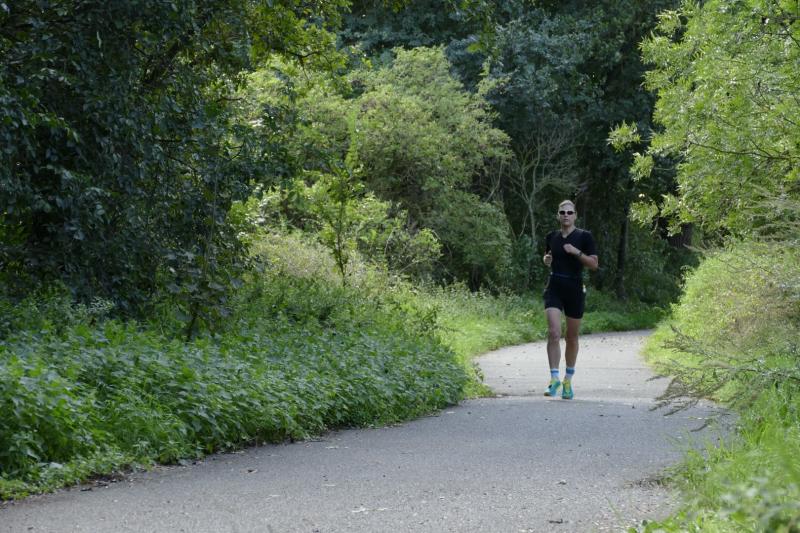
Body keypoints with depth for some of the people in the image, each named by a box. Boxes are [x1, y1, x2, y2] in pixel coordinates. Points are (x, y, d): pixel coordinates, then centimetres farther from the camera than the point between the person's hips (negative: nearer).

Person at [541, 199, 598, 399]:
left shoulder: (584, 237, -2)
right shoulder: (551, 237, 8)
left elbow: (594, 264, -5)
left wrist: (576, 252, -17)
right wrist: (546, 259, 3)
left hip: (575, 289, -1)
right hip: (554, 289, 1)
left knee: (572, 337, 8)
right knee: (553, 332, -17)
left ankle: (568, 381, 21)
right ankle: (554, 378, -14)